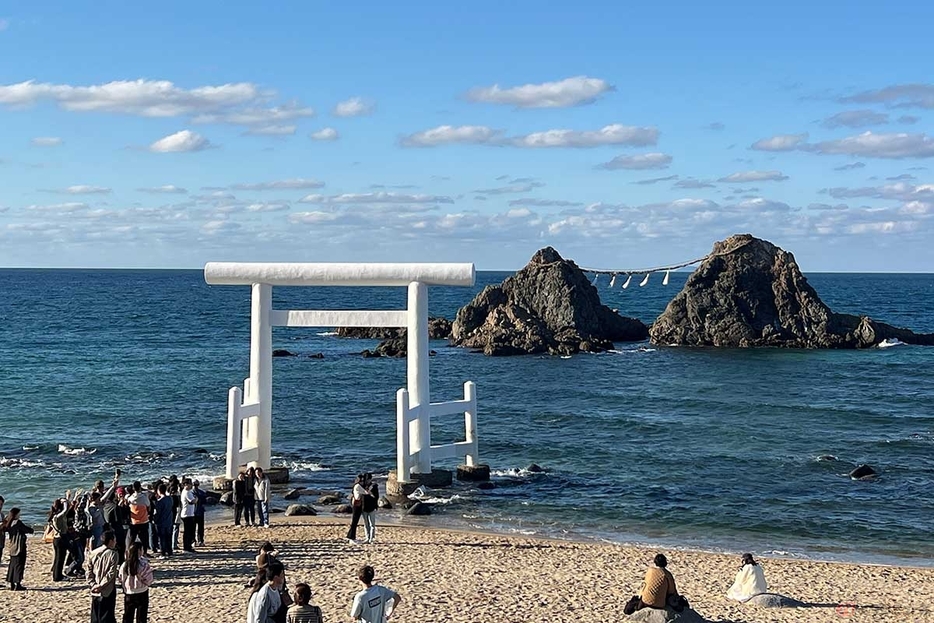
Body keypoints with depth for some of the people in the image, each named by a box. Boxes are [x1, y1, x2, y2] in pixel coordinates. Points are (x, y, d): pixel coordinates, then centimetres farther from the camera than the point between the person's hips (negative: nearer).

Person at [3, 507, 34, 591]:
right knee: (19, 565, -3)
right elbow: (28, 530, -12)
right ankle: (18, 584, -5)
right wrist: (31, 530, 8)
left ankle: (12, 584, 15)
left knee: (12, 565, 12)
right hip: (19, 547, -8)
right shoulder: (18, 523, -14)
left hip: (12, 548, 8)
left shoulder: (8, 524, 7)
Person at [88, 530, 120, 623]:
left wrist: (93, 584, -3)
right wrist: (101, 585, -12)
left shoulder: (94, 553, 4)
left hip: (95, 592, 5)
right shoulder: (113, 554, -12)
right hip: (108, 591, -5)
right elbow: (111, 573, -17)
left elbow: (89, 571, 1)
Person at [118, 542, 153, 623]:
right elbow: (148, 581, -12)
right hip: (141, 594, -3)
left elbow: (120, 580, 2)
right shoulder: (144, 565, -19)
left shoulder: (124, 565, -8)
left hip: (128, 594, 3)